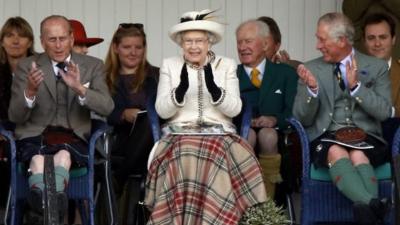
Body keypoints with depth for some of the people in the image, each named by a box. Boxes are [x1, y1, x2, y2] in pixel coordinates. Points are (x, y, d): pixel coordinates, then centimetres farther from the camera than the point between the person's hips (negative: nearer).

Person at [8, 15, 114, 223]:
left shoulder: (92, 66, 11)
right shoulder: (27, 66, 9)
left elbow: (107, 107, -3)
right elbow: (15, 116, 2)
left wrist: (79, 88, -22)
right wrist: (30, 91, -20)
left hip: (74, 138, 0)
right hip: (34, 136, 0)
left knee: (64, 153, -36)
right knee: (38, 159, -36)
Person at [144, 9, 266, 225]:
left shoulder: (227, 65, 9)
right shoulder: (169, 65, 9)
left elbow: (234, 109, -1)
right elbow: (162, 110, 1)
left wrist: (213, 88, -18)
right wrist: (181, 89, -17)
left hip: (219, 133, 0)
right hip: (180, 133, 0)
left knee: (220, 158, -34)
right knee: (182, 160, -35)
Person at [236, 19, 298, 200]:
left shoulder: (285, 73, 18)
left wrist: (275, 120, -17)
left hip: (274, 133, 0)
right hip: (239, 136, 0)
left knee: (268, 135, -35)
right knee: (248, 135, -34)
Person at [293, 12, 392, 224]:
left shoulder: (376, 67, 10)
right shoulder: (311, 69, 12)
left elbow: (384, 112, -1)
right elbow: (302, 119, 8)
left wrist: (356, 86, -13)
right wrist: (312, 89, -11)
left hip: (364, 135, 0)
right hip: (326, 136, 0)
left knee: (358, 155, -36)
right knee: (336, 152, -36)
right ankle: (375, 206, -58)